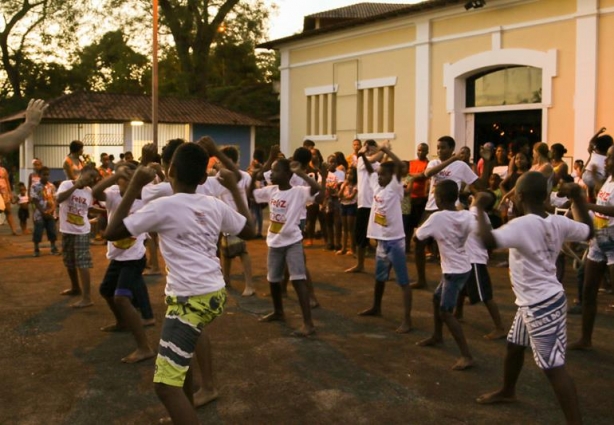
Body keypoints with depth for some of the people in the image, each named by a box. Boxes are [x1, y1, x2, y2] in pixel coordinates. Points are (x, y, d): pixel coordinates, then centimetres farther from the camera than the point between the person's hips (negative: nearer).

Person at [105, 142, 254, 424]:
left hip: (190, 299, -8)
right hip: (215, 294, 8)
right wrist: (234, 189, 27)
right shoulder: (215, 206, 8)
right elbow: (249, 231, 24)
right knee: (181, 356, 34)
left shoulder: (163, 206, -9)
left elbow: (112, 232, -5)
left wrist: (134, 187, -2)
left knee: (167, 386, -11)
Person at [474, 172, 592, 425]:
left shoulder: (522, 225, -25)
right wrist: (577, 197, 16)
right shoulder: (558, 223, 0)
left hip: (541, 306, -10)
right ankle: (507, 391, 50)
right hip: (533, 303, 10)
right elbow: (588, 231, 19)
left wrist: (480, 209, -25)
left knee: (553, 367, -7)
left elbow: (488, 241, -38)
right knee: (514, 346, 27)